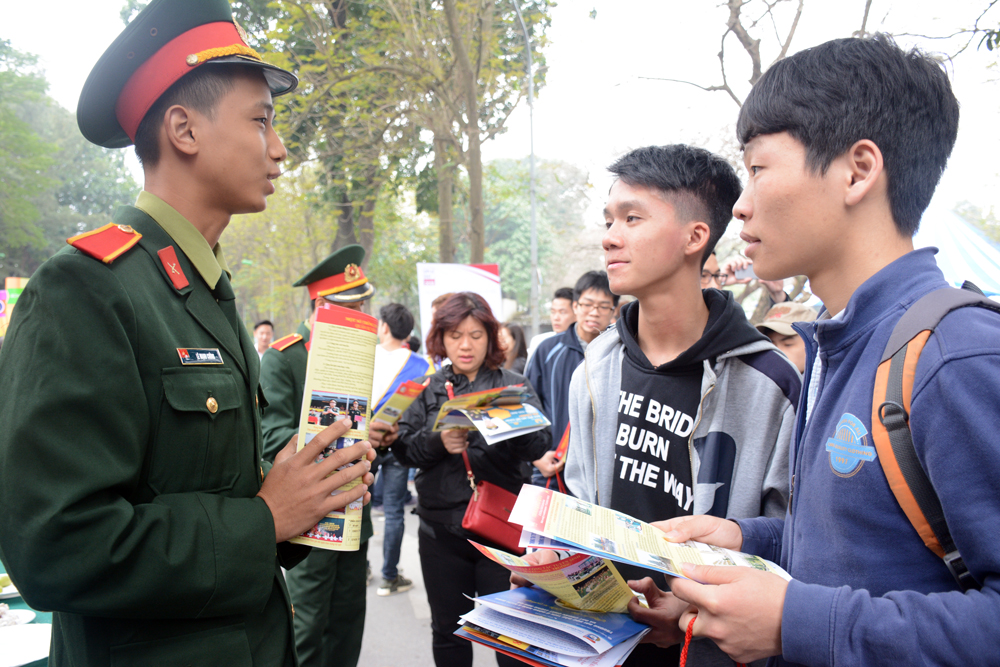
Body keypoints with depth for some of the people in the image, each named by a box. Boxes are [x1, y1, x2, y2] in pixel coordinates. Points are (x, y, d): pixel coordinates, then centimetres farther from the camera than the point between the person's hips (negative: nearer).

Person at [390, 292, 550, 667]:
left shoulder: (513, 385, 4)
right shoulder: (429, 389, 8)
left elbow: (538, 443, -9)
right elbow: (405, 449, -1)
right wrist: (438, 442, -21)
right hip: (442, 528, 2)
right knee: (448, 631, 15)